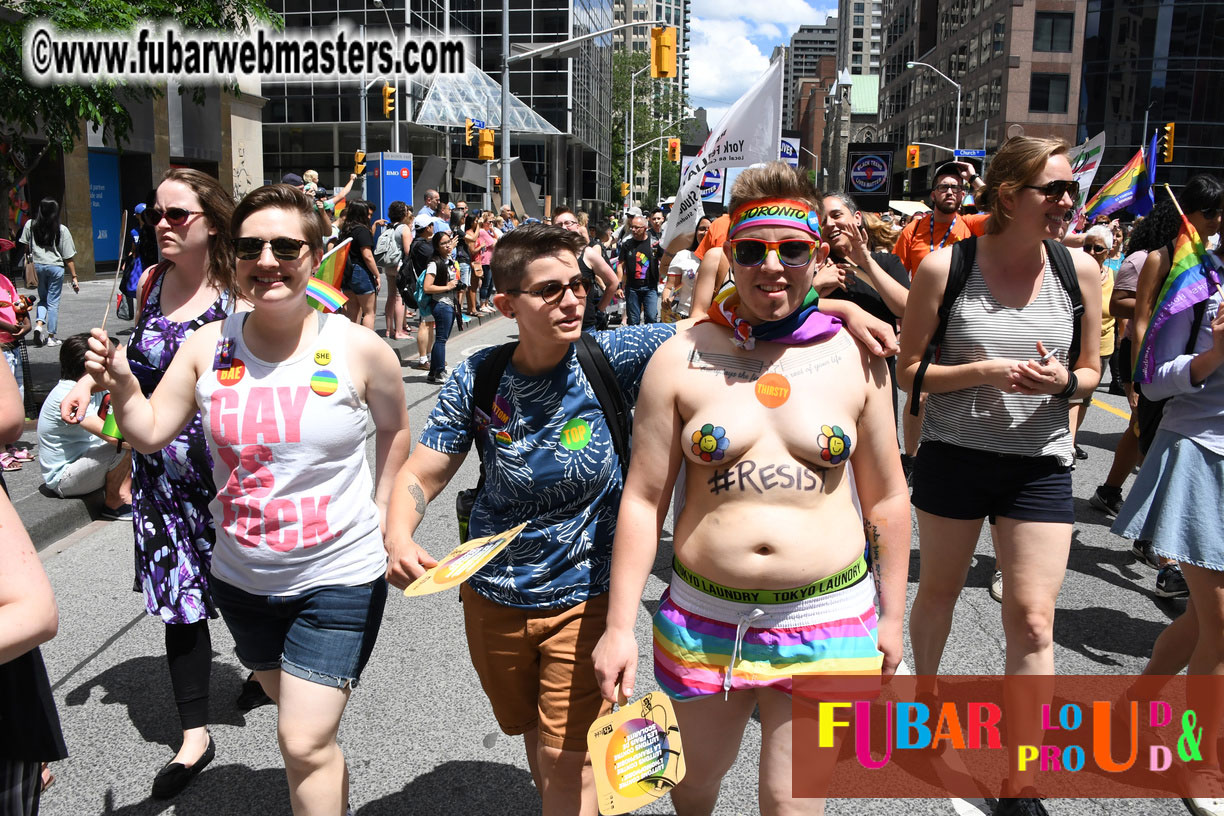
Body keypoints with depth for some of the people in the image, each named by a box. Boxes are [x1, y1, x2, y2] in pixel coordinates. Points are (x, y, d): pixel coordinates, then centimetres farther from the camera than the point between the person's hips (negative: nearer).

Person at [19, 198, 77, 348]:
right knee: (53, 302, 4)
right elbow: (68, 257, -6)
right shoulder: (62, 230, -8)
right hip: (56, 268, -3)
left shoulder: (30, 225, -1)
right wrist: (74, 277, -1)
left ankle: (39, 324, -6)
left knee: (43, 299, 19)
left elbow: (25, 247, 5)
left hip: (37, 266, 3)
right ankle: (51, 336, 7)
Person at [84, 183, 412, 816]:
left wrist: (381, 514, 2)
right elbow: (150, 433, -1)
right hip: (243, 578, 4)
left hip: (338, 575, -4)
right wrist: (121, 385, -19)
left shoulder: (359, 349, -13)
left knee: (304, 744, -5)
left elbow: (395, 430, 4)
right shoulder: (209, 345, -5)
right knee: (304, 727, 24)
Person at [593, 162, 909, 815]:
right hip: (705, 616, 1)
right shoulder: (681, 359, -5)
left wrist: (891, 615, 8)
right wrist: (619, 627, -5)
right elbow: (643, 500, -4)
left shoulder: (855, 358, -2)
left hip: (826, 620, 0)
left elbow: (887, 497, 5)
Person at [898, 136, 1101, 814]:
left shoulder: (1080, 269, -2)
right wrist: (983, 371, -21)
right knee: (939, 589, 18)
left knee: (1032, 618, -2)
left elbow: (1091, 370, 8)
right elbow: (908, 371, -6)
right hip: (952, 454, -1)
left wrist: (1064, 381, -15)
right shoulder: (944, 267, -9)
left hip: (1039, 461, 1)